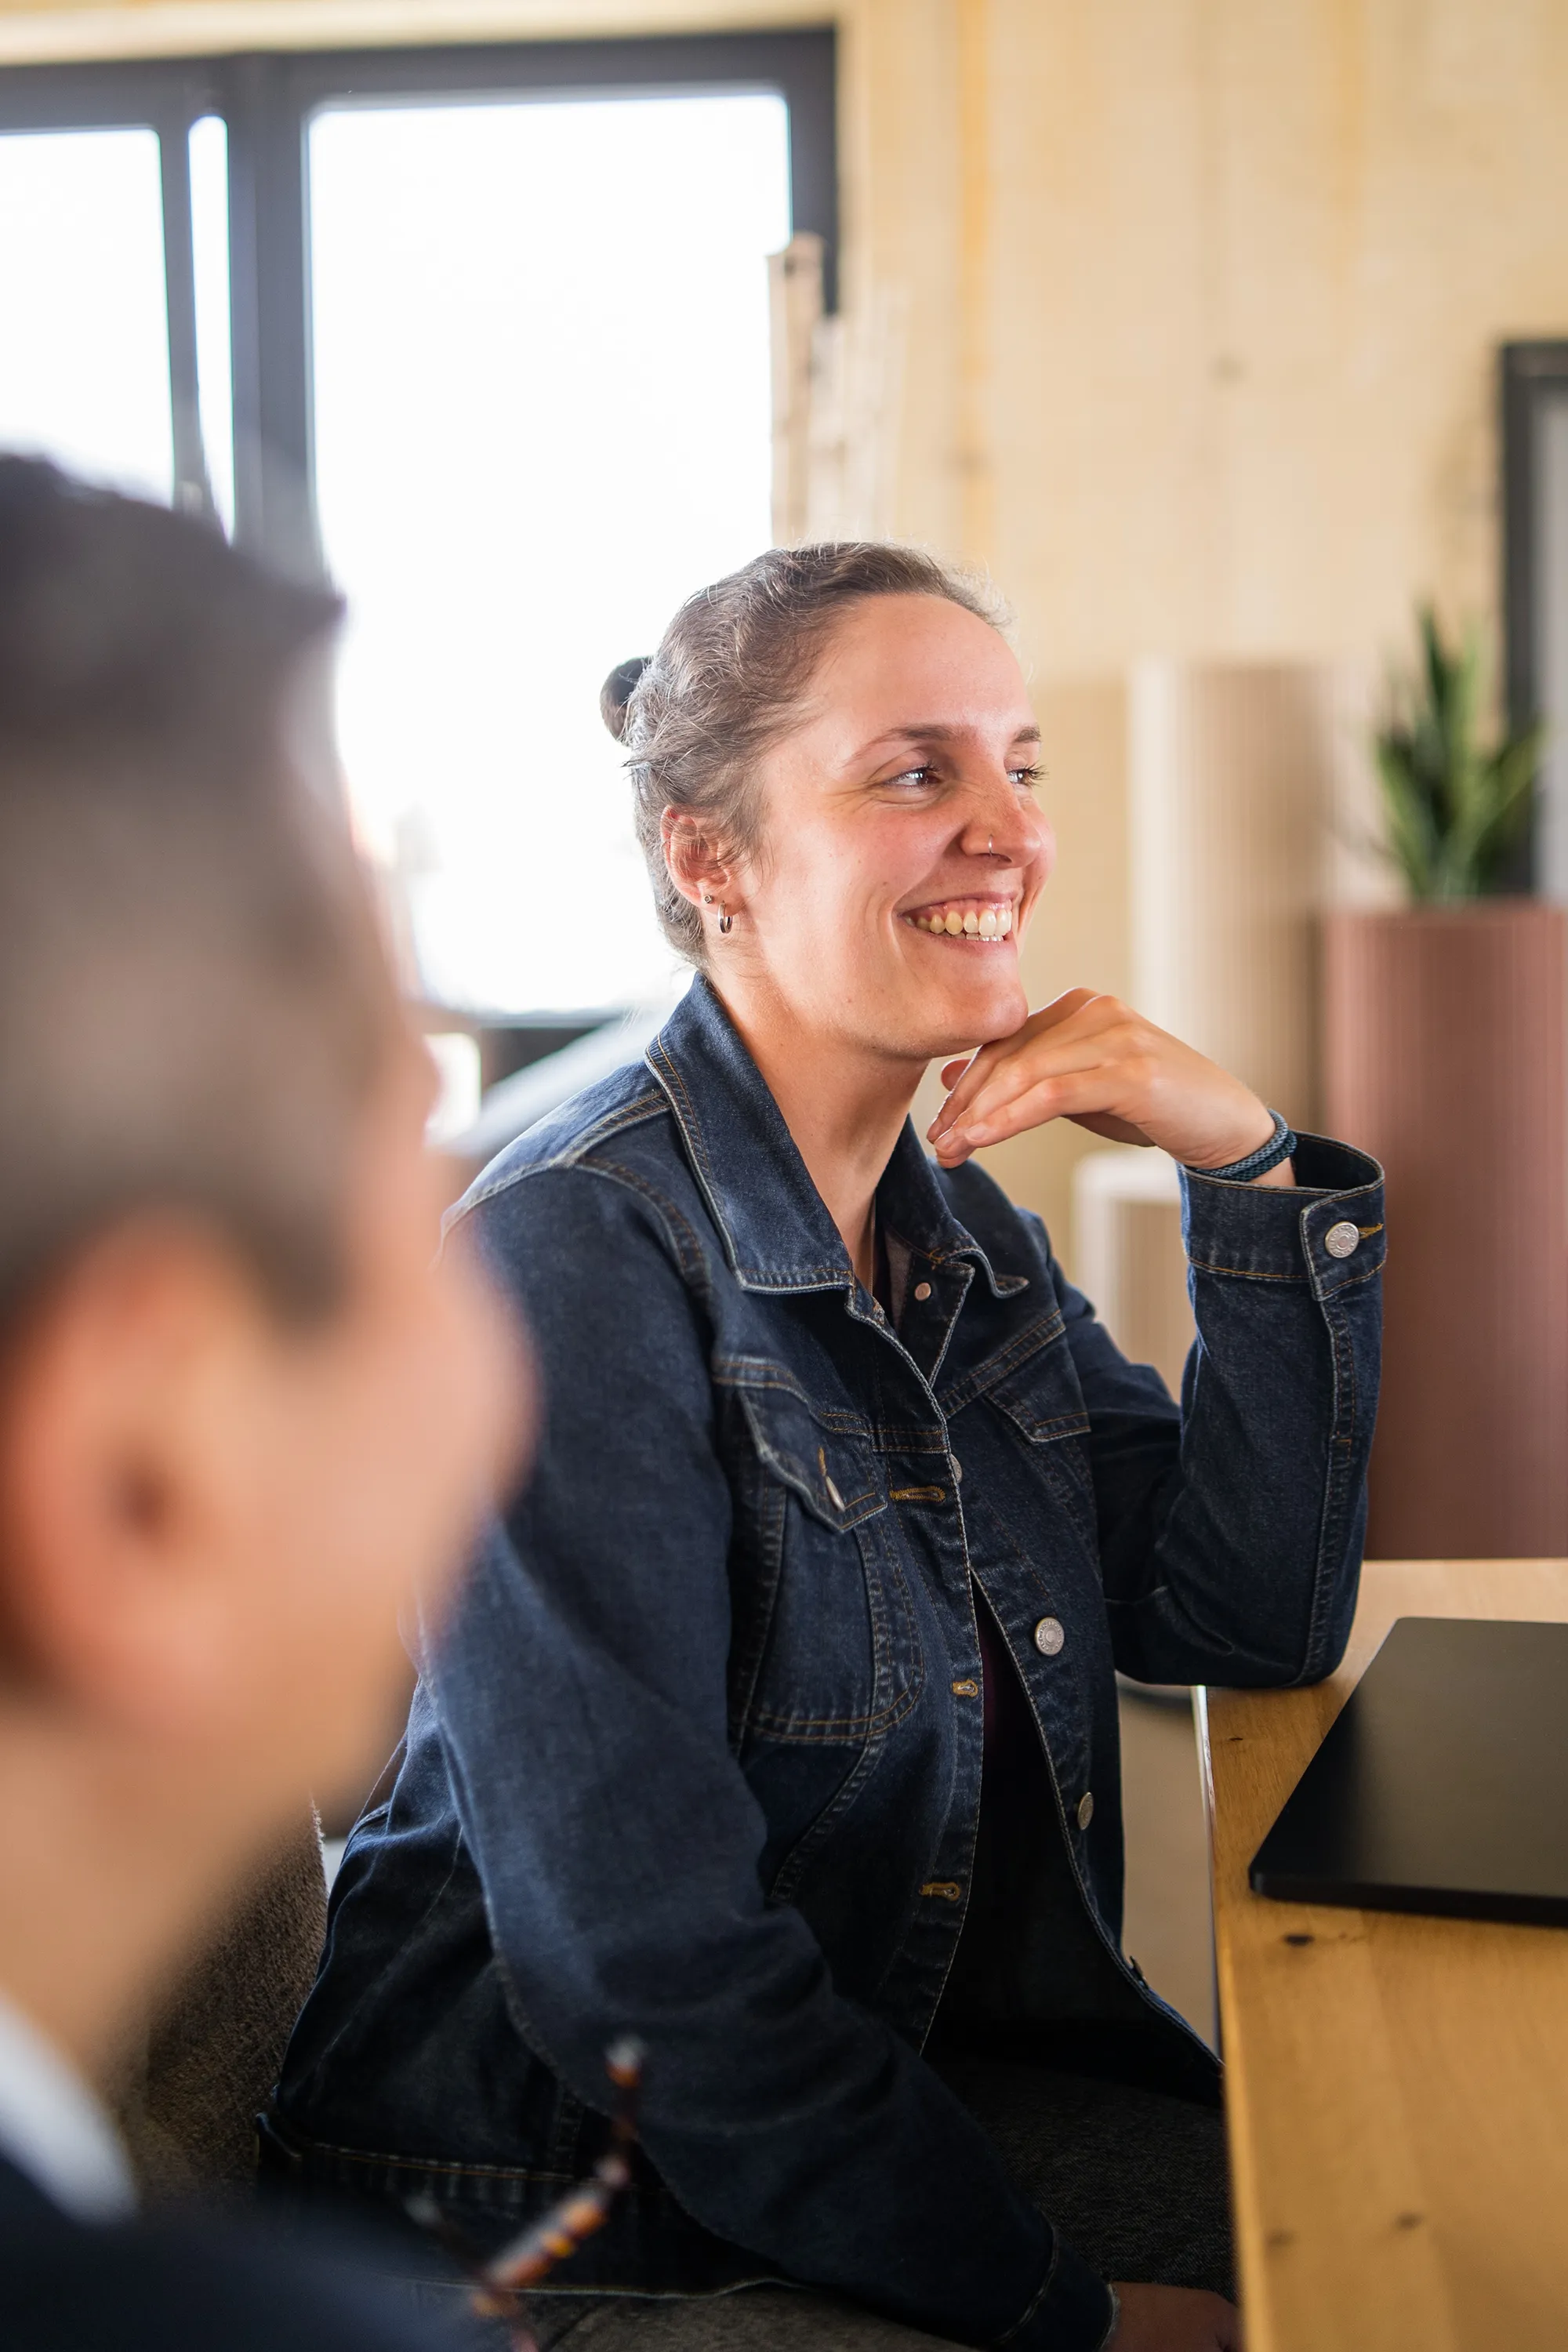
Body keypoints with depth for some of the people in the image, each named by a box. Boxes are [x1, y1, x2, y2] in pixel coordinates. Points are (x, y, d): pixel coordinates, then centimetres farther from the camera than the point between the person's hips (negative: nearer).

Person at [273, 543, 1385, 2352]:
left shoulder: (958, 1222, 6)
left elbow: (1255, 1623, 4)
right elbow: (646, 1976, -23)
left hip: (920, 2089, 8)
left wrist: (1247, 1165, -6)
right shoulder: (577, 1253, -21)